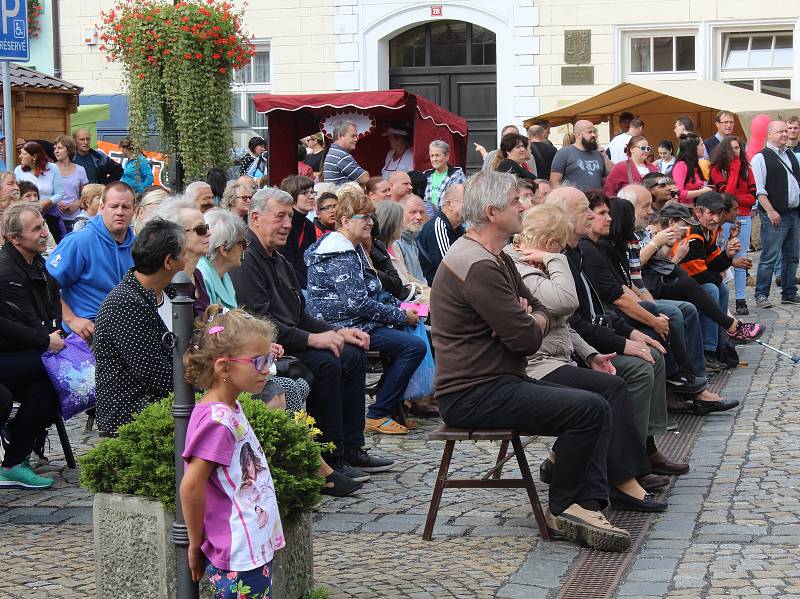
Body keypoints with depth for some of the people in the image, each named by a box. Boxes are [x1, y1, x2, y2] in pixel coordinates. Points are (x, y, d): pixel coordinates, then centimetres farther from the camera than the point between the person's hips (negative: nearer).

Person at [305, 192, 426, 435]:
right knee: (414, 346, -19)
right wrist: (401, 316, -14)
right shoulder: (339, 255, -16)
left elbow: (372, 293, 25)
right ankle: (379, 415, -14)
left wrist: (399, 306, 8)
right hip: (343, 328, -11)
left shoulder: (355, 249, 18)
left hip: (357, 322, 11)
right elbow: (358, 303, -21)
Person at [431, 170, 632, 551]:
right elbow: (528, 339, -20)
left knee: (596, 407, 3)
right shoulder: (478, 266, -18)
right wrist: (531, 324, 4)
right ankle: (561, 509, -3)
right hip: (473, 395, -11)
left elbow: (543, 313, 18)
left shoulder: (496, 259, 18)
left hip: (499, 383, 11)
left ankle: (587, 503, -8)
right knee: (590, 409, -18)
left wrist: (528, 320, -6)